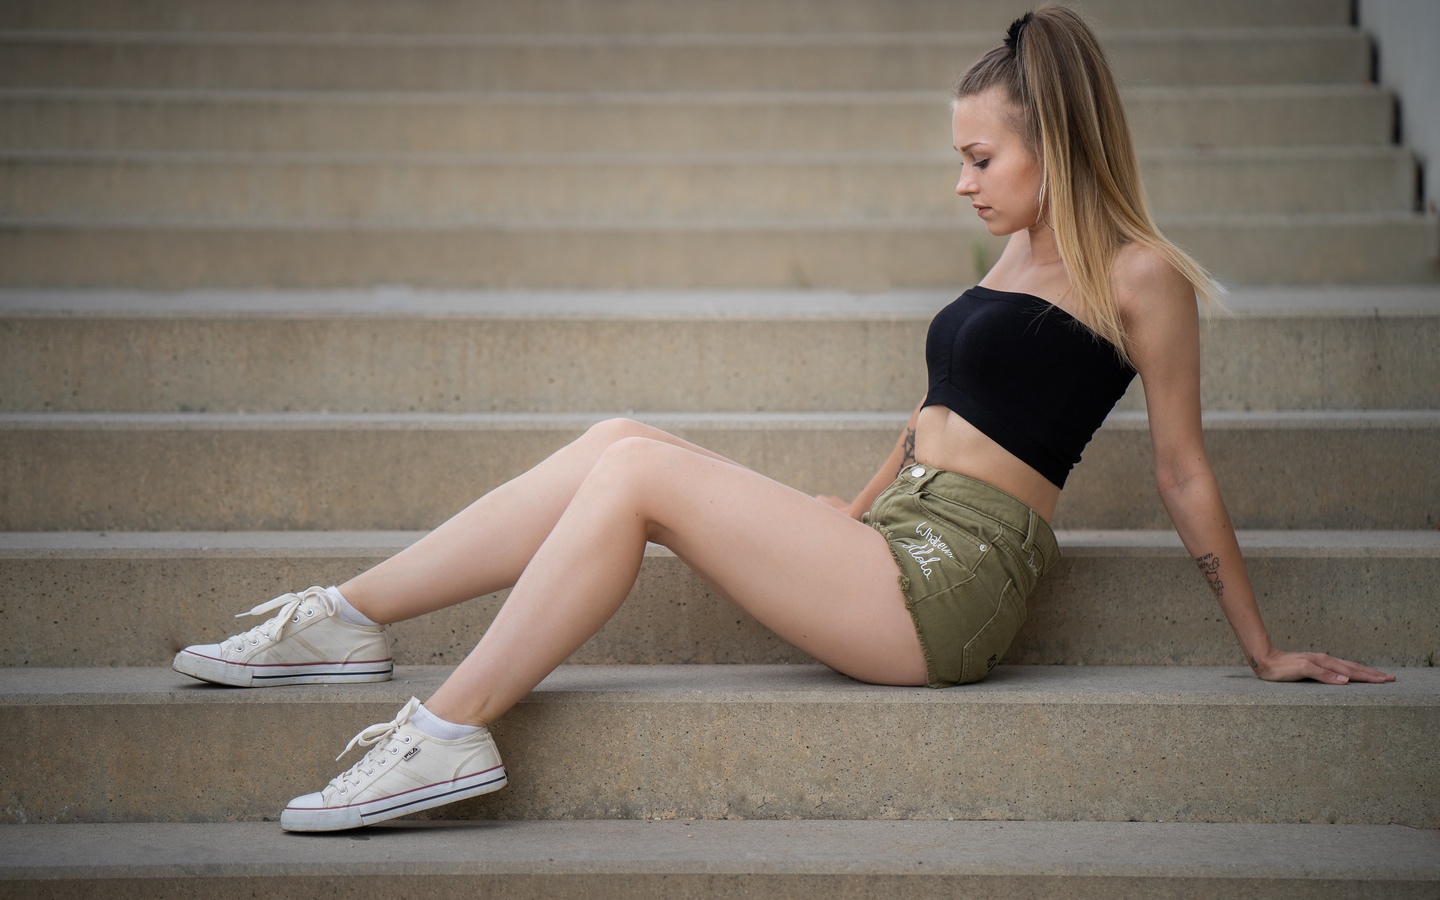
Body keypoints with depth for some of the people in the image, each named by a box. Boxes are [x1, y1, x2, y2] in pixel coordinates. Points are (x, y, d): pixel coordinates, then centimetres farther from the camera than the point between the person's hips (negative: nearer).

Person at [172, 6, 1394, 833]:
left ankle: (448, 733, -16)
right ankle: (348, 619, -4)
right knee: (620, 445, -5)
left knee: (637, 472, -18)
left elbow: (1185, 474, -2)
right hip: (892, 549, 8)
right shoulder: (1022, 254, 19)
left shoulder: (1138, 276, -5)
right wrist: (848, 517, 29)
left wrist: (1263, 650, 1)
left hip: (948, 583, -8)